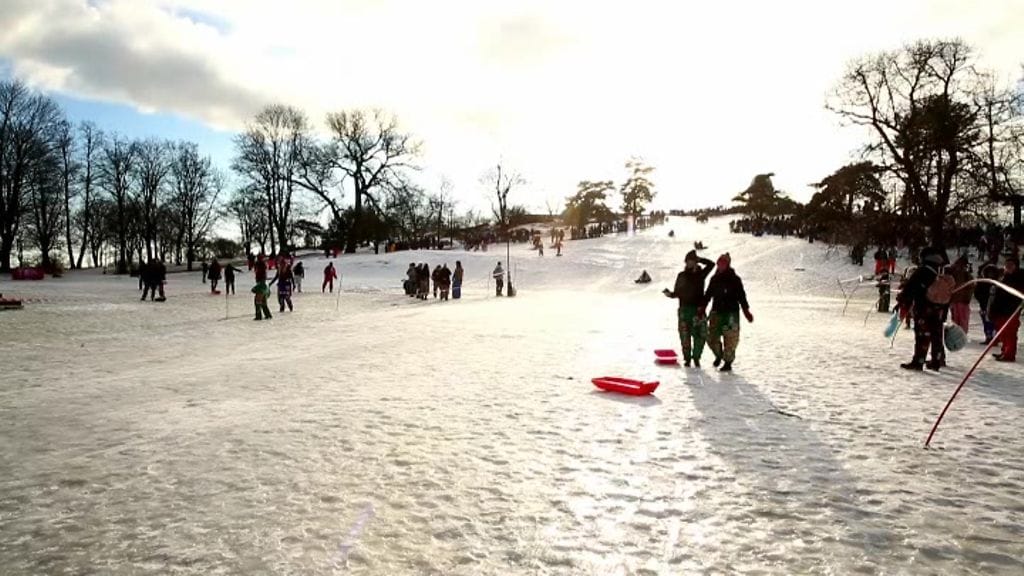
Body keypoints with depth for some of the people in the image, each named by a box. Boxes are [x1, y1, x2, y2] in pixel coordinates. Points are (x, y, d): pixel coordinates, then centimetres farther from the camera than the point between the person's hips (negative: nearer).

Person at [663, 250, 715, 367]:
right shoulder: (682, 275, 8)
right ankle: (687, 358, 12)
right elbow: (677, 293, 8)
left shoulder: (700, 274, 5)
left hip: (698, 309, 0)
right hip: (684, 309, 0)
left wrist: (699, 259, -9)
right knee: (685, 335, -1)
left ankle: (696, 357, 14)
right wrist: (670, 294, -11)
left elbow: (711, 264, -6)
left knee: (701, 335, -4)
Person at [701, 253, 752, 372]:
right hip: (716, 312, 4)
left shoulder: (734, 279, -4)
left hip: (731, 313, -4)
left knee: (730, 339, -2)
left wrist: (746, 311, -10)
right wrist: (702, 308, 14)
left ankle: (728, 363, 10)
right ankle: (719, 355, 30)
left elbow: (741, 296, -4)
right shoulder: (714, 279, 10)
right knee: (712, 338, 3)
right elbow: (708, 295, 17)